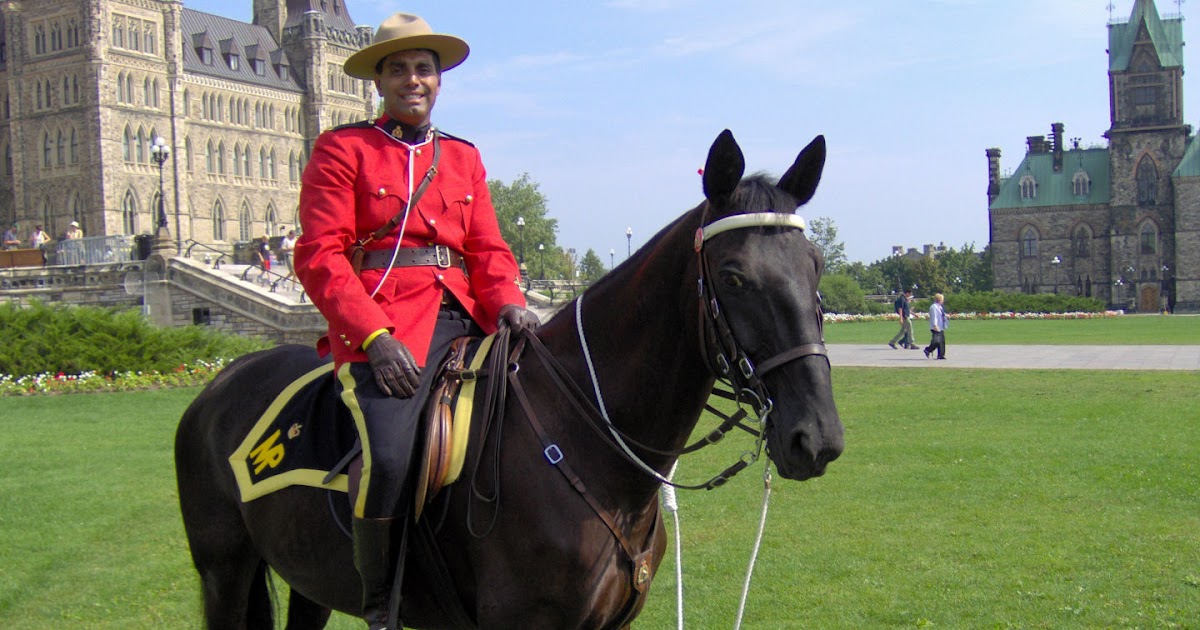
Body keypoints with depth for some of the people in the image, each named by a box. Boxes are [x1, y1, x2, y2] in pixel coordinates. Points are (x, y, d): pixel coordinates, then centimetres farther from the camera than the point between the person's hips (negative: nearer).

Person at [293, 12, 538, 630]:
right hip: (380, 330, -5)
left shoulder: (464, 157, 21)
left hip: (461, 321, 5)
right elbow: (319, 255, -4)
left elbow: (488, 250, 15)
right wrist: (373, 335, -17)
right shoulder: (342, 150, 6)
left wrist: (508, 303, -7)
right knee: (388, 456, -28)